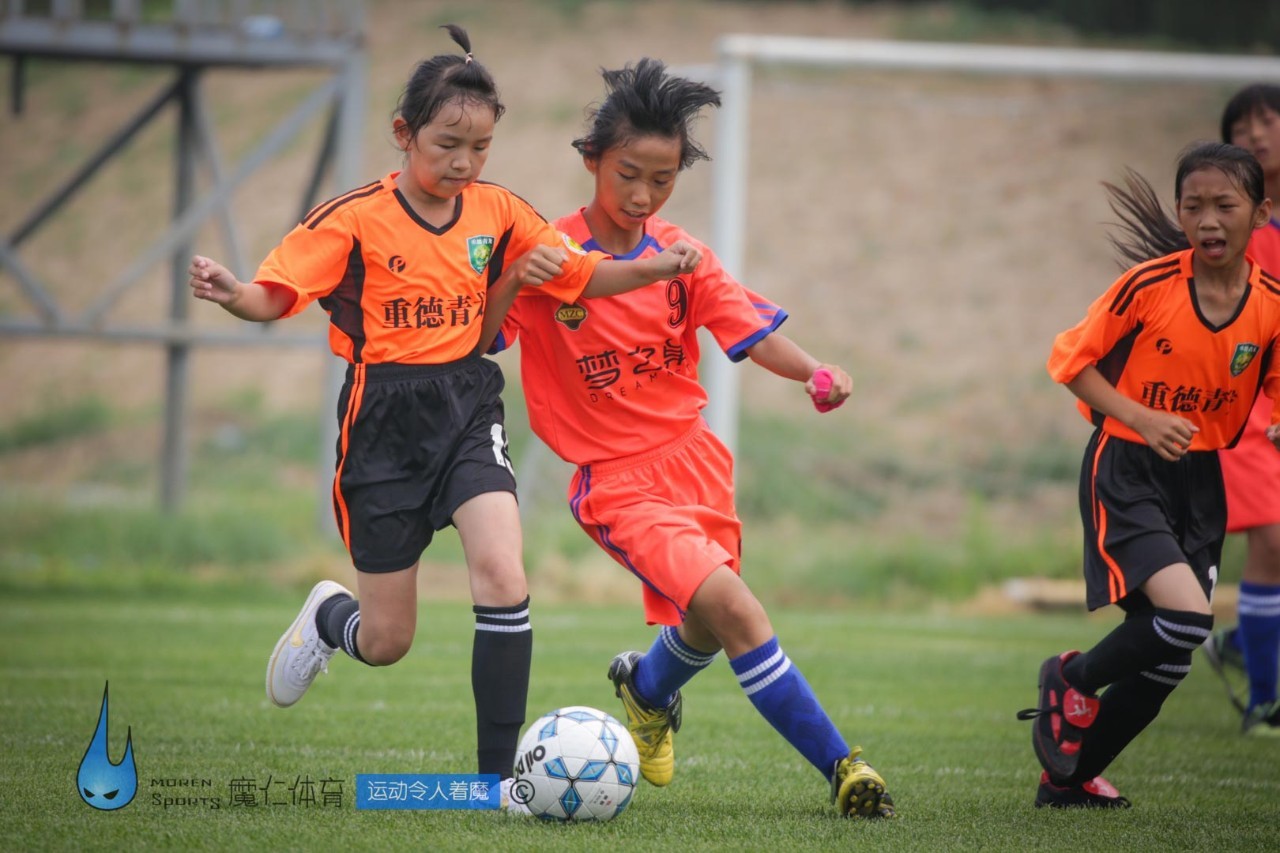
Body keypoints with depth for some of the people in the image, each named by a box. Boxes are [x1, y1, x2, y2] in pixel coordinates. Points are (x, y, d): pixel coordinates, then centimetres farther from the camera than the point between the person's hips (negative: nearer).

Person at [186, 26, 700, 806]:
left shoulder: (498, 213, 2)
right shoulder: (355, 219, -10)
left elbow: (581, 274, 9)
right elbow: (273, 297, -15)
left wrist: (658, 268, -7)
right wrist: (230, 294, -37)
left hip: (469, 411, 3)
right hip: (384, 422, -3)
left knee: (503, 573, -23)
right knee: (386, 643, 4)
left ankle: (499, 773, -15)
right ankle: (329, 617, 44)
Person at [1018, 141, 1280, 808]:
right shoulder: (1149, 285, -14)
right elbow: (1071, 360, -6)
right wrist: (1141, 418, -18)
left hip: (1200, 479, 5)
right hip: (1127, 471, -5)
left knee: (1167, 660, 6)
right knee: (1187, 616, -24)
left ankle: (1069, 778, 26)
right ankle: (1073, 679, 4)